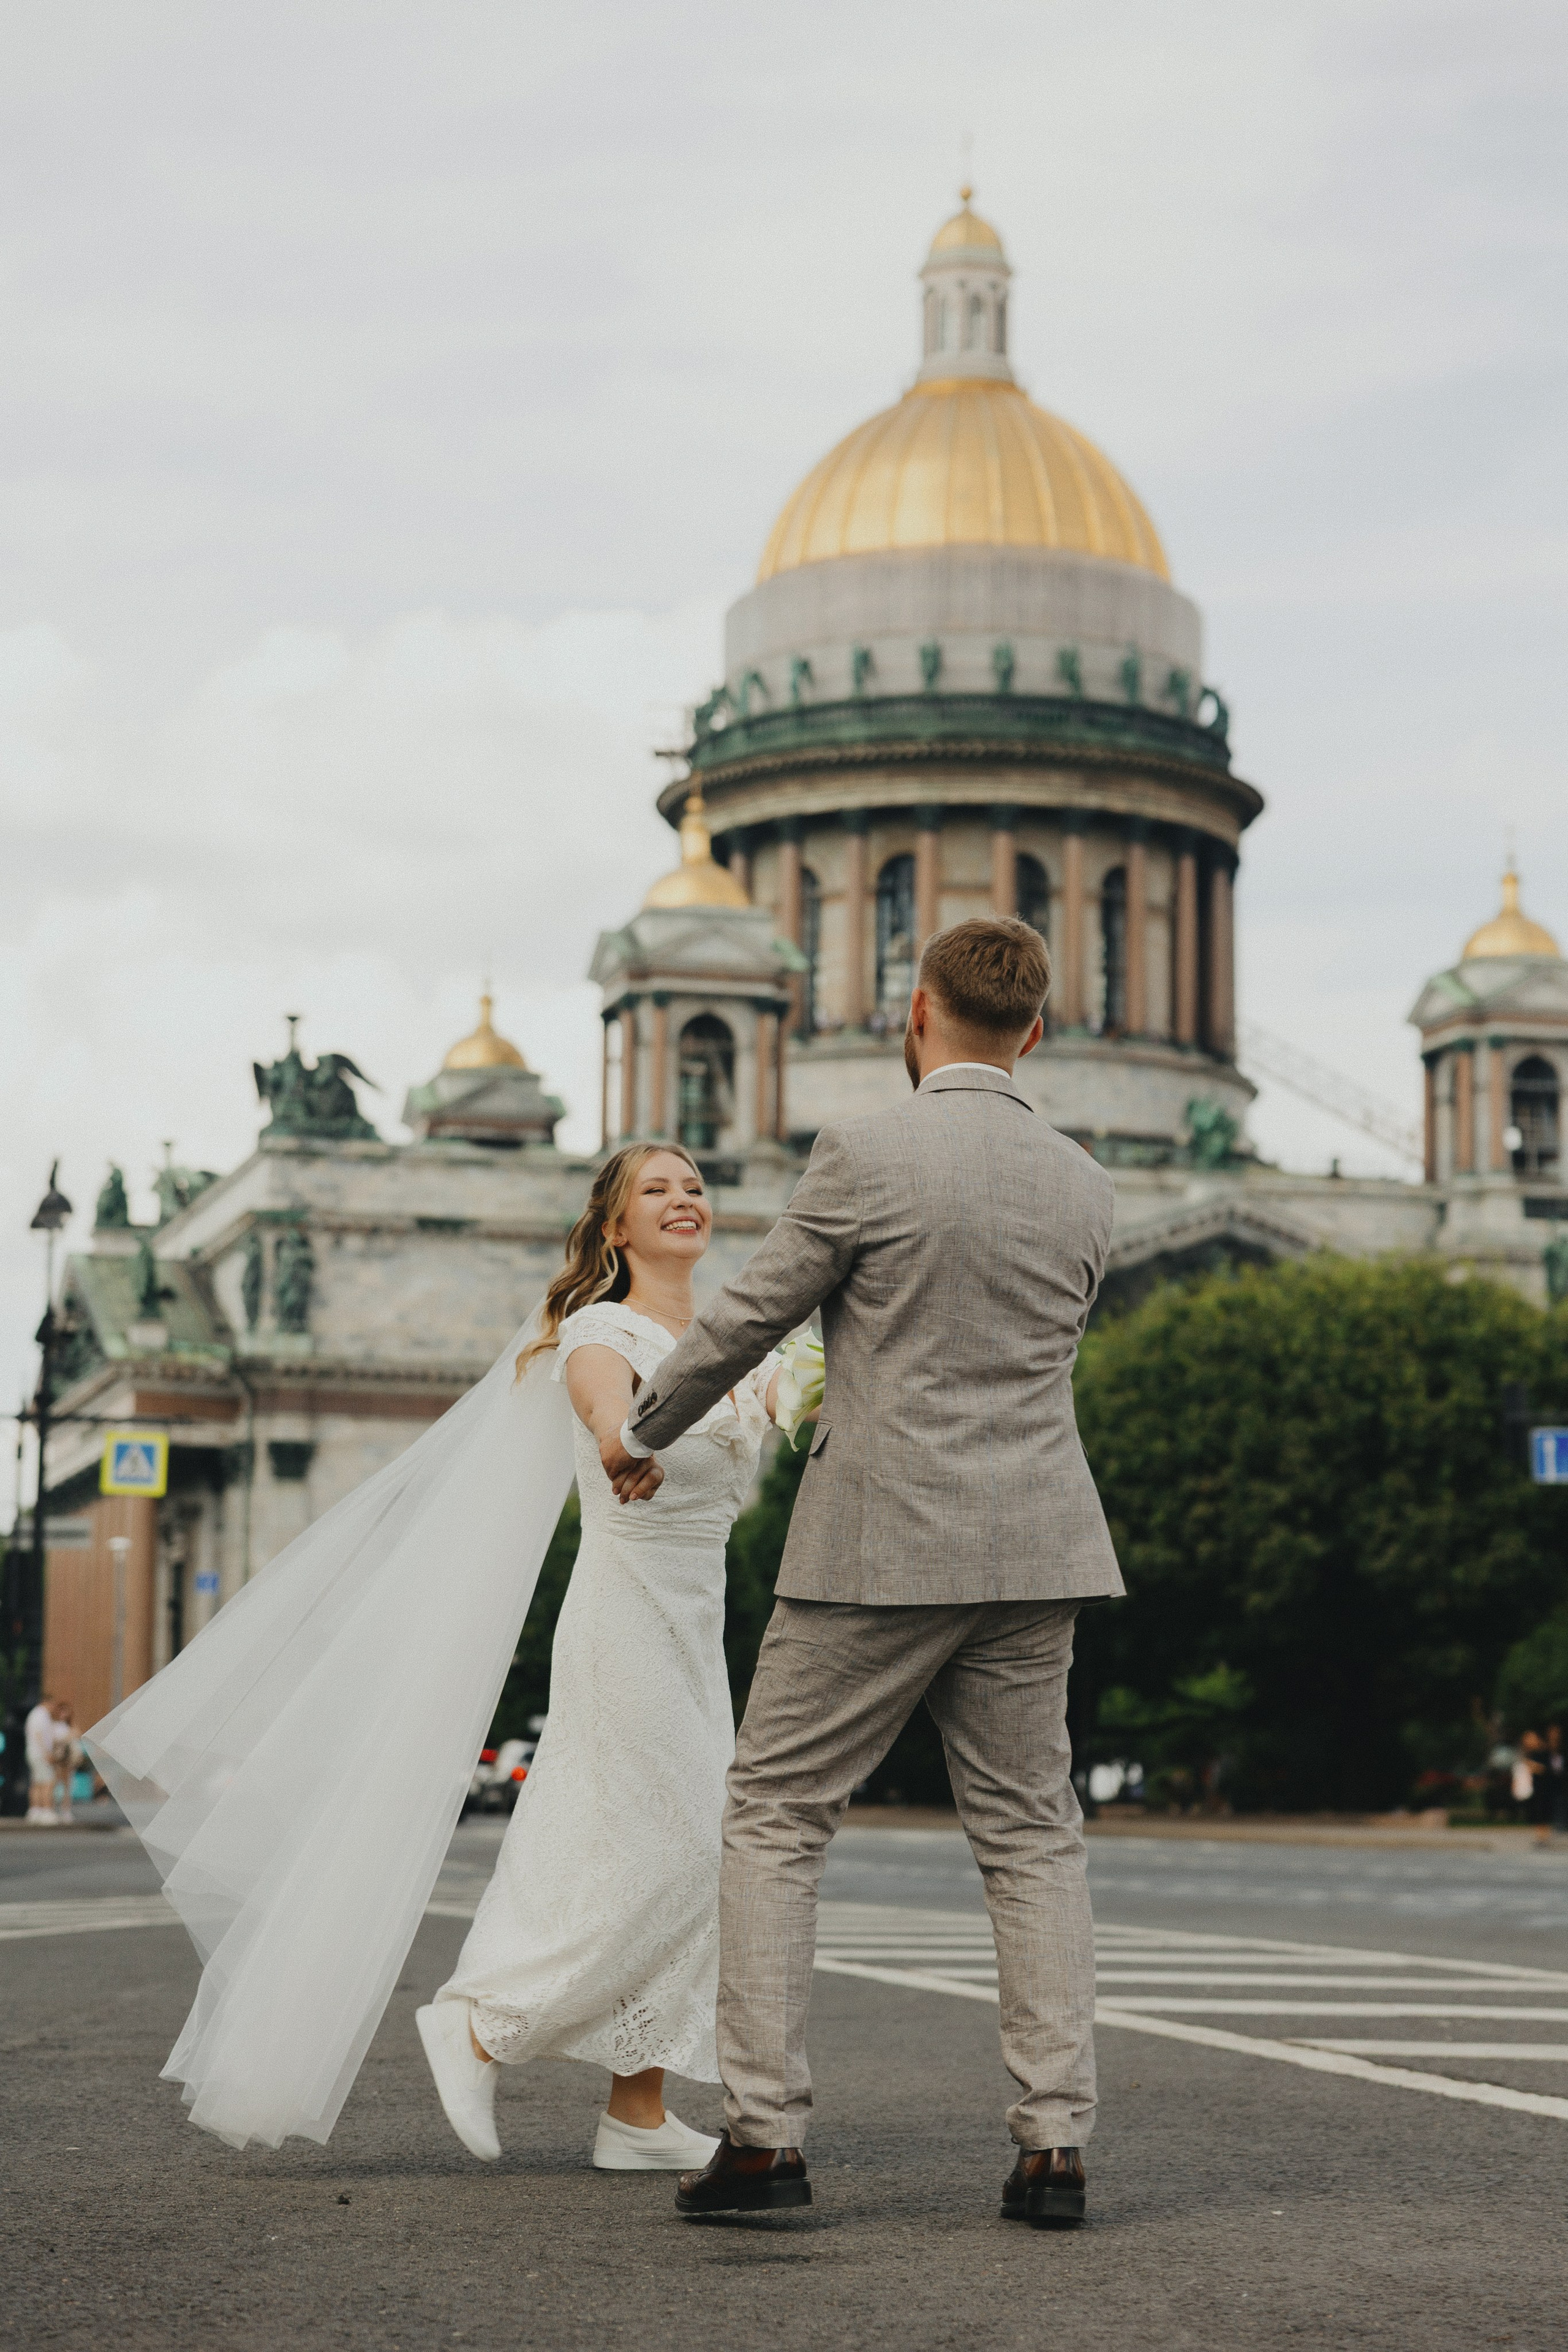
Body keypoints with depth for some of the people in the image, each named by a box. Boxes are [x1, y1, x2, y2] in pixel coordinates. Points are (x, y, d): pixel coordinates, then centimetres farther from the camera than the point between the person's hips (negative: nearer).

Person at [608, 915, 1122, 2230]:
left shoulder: (865, 1155, -10)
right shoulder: (1084, 1188, 5)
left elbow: (751, 1316, -1)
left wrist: (643, 1436, 15)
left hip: (879, 1547, -4)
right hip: (1032, 1546, 4)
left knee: (777, 1820, 7)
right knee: (1032, 1836, 11)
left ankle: (765, 2134, 3)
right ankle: (1056, 2146, 6)